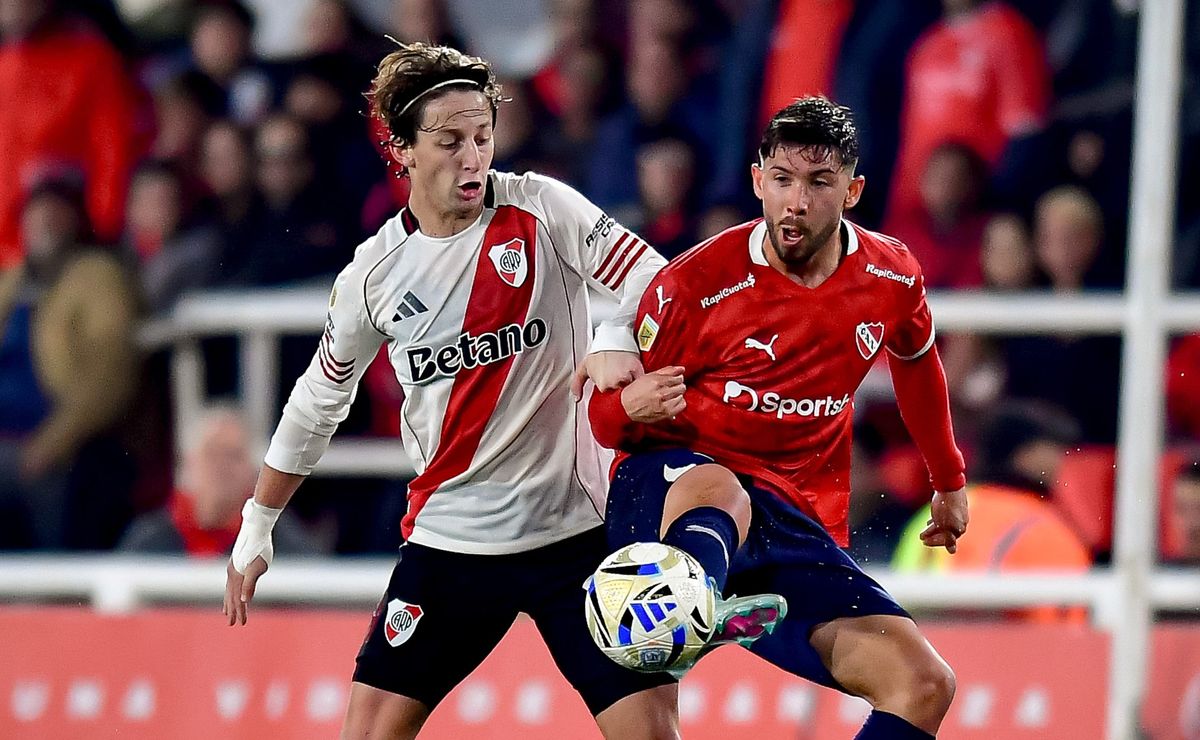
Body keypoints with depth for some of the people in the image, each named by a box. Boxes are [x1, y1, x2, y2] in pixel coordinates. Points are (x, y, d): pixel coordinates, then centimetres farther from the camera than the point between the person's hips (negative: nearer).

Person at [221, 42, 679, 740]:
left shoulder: (540, 208, -4)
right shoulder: (374, 272, 2)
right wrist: (257, 528, 20)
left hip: (577, 525, -2)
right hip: (449, 542, 2)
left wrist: (618, 340, -31)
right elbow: (318, 401, 16)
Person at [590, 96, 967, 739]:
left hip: (798, 524, 5)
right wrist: (632, 407, -23)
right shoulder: (695, 283, -8)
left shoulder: (892, 279, 4)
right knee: (718, 493, -44)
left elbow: (917, 360, 29)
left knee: (925, 684, -15)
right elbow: (606, 419, 2)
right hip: (666, 486, -5)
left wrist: (949, 482, 39)